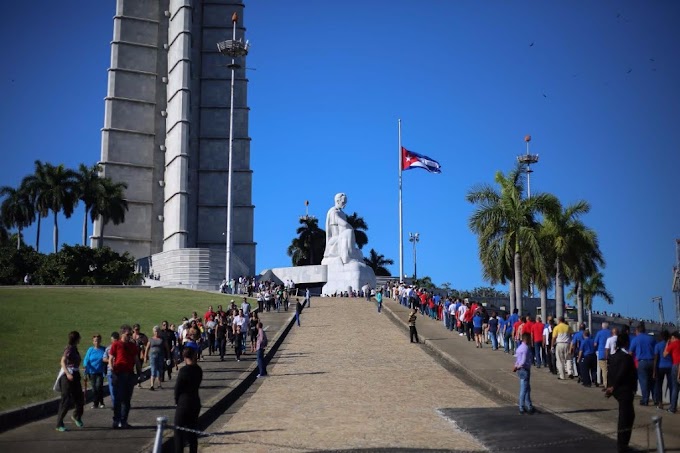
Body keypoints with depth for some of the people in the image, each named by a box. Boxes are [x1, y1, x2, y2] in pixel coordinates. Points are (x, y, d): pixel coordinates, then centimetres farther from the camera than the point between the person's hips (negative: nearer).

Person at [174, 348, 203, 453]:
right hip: (195, 403, 7)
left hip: (184, 404, -7)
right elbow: (196, 385, 7)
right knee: (192, 431, 15)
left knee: (179, 432, 3)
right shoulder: (198, 369, 2)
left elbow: (177, 388, -12)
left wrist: (177, 401, 5)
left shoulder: (184, 370, -19)